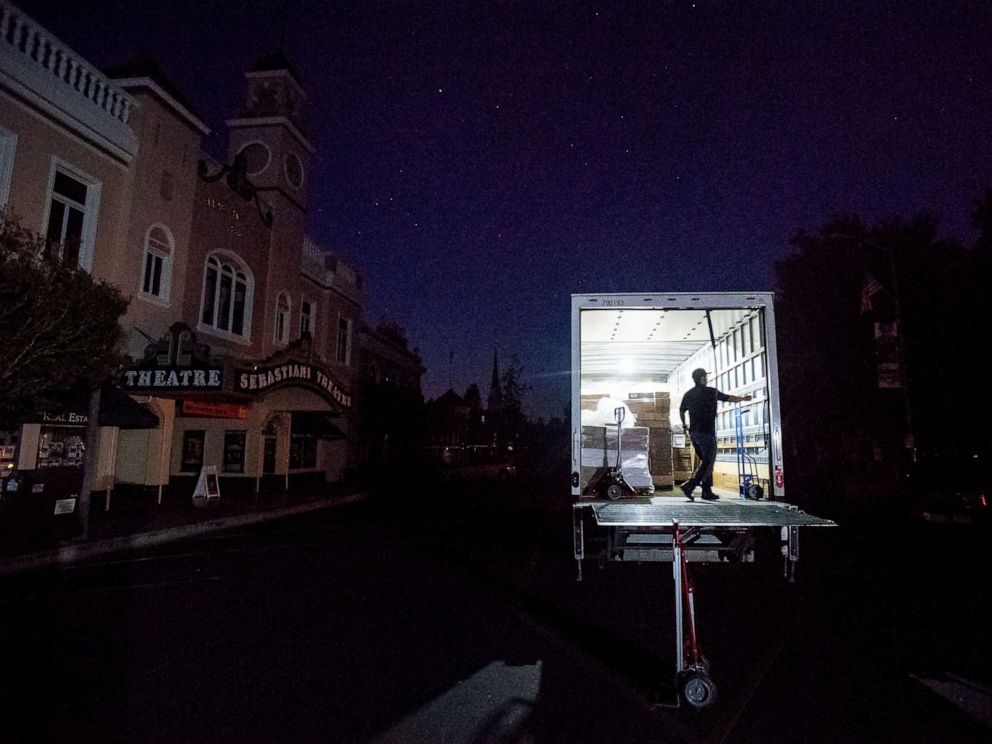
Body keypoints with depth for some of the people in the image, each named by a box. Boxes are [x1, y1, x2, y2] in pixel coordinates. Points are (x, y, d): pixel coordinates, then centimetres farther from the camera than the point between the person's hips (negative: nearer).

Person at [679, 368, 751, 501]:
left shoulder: (688, 394, 10)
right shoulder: (711, 392, -3)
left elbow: (681, 411, 19)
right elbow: (730, 398, 8)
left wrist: (684, 425, 34)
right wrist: (743, 398, 26)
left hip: (693, 432, 6)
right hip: (707, 432, -6)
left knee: (704, 461, 14)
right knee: (708, 462, -4)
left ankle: (707, 491, 12)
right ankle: (689, 486, -18)